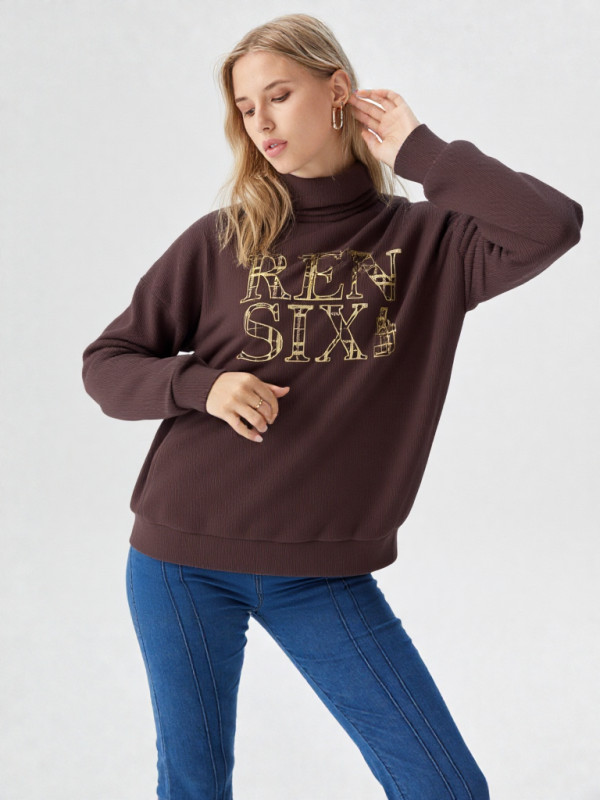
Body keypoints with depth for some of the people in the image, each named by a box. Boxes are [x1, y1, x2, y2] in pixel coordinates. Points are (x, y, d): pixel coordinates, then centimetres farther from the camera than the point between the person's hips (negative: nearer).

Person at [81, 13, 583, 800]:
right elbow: (105, 364, 5)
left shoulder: (430, 241, 0)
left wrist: (418, 152, -10)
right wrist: (200, 386, -15)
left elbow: (553, 226, -19)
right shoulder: (218, 242, 1)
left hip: (325, 573, 0)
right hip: (182, 559, 1)